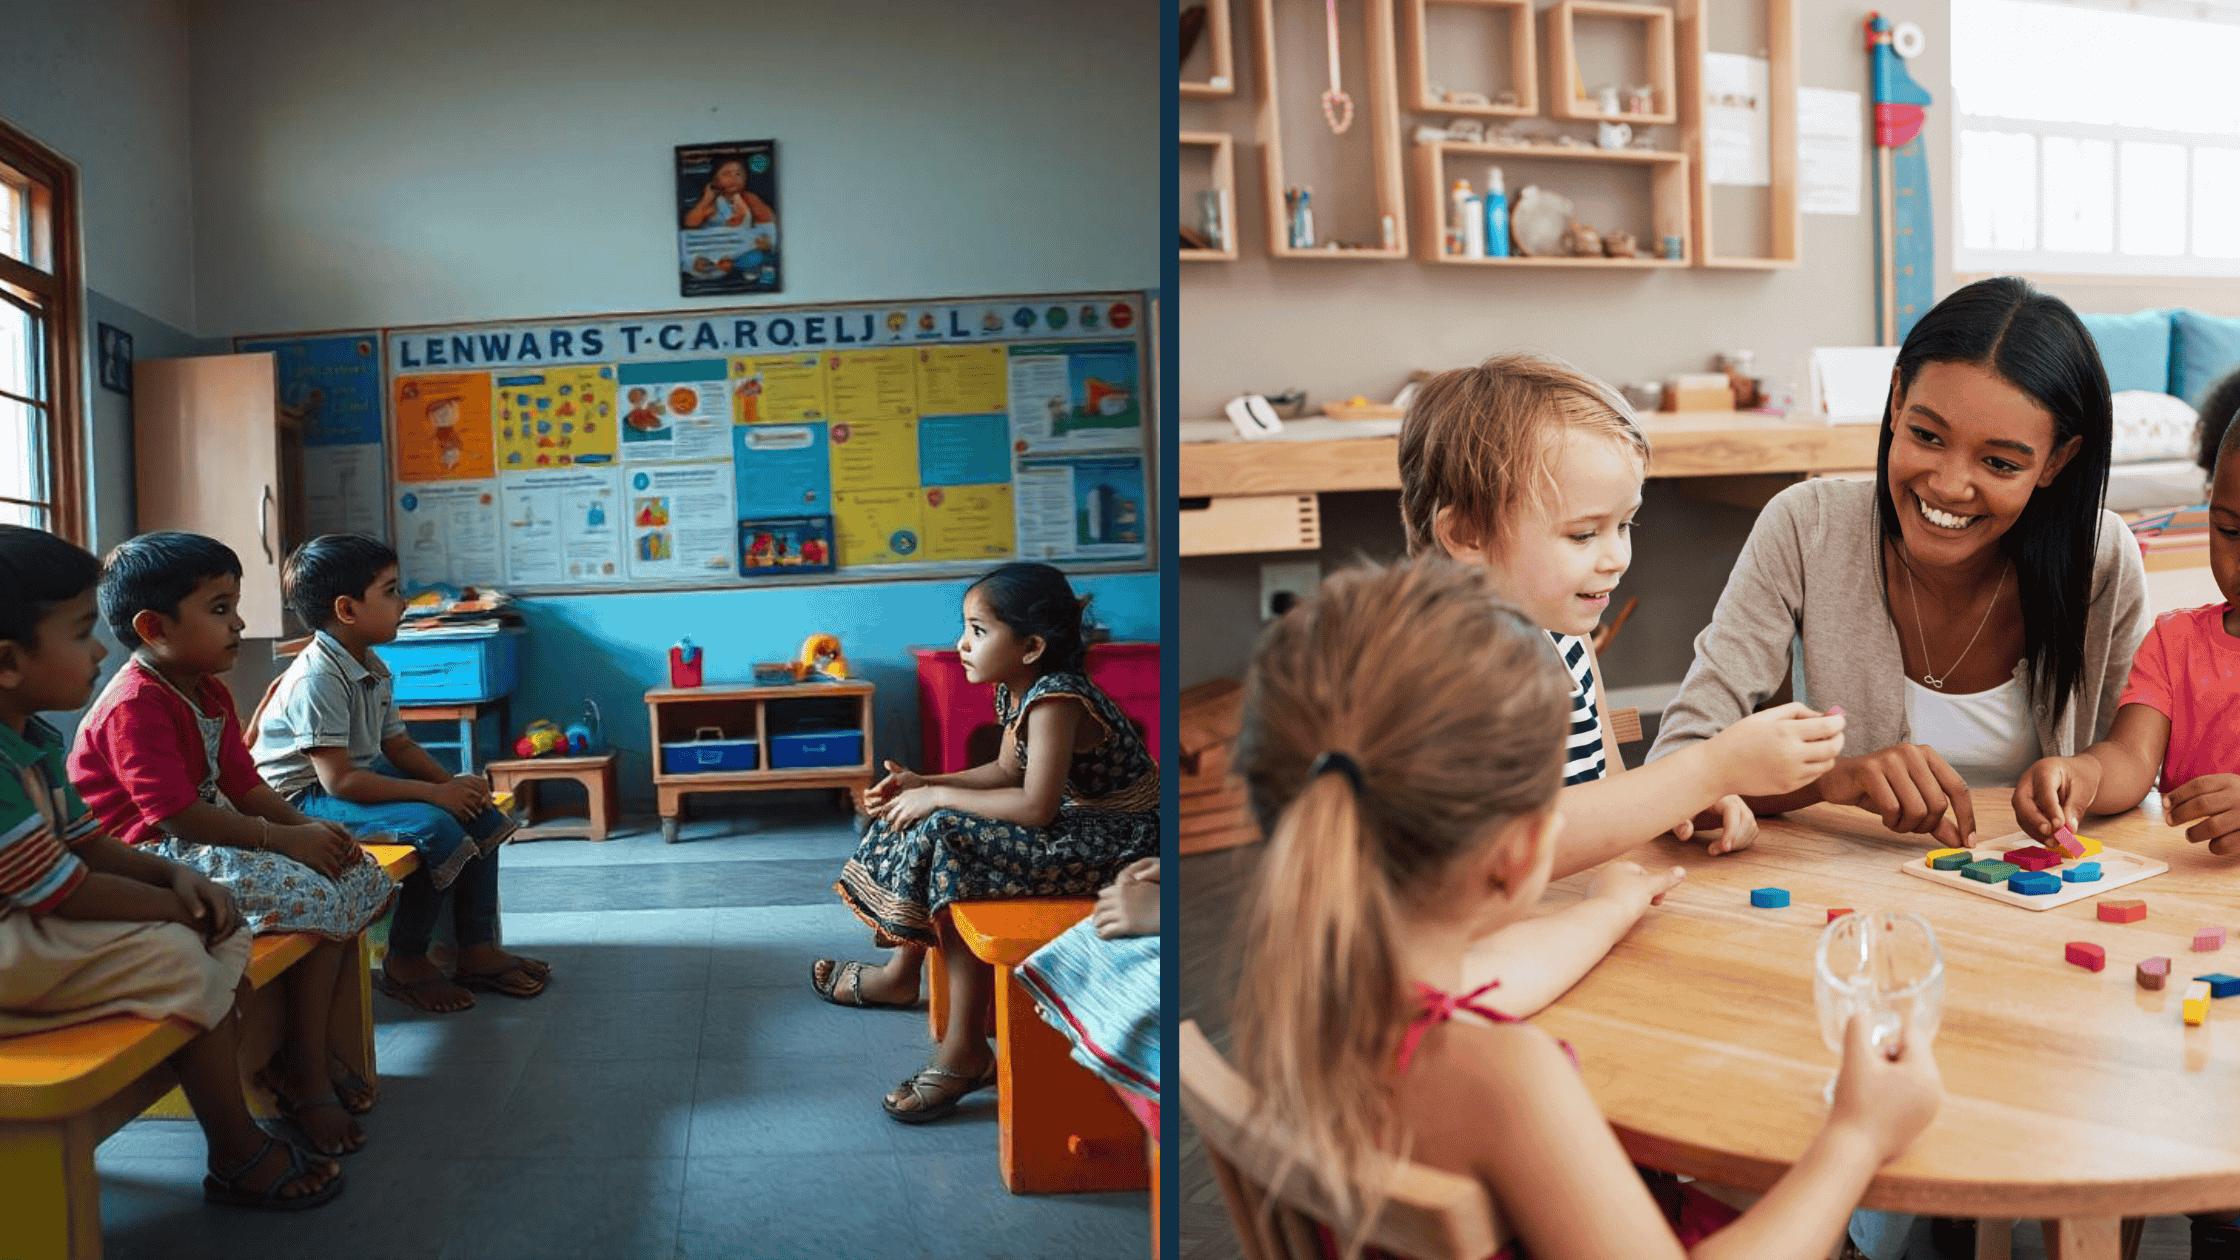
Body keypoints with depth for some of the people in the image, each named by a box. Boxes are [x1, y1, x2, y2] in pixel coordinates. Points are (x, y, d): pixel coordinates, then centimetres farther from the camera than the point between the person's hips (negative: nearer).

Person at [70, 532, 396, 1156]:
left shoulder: (209, 693, 13)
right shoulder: (135, 706, -19)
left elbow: (244, 784, 14)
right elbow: (178, 815, -25)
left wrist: (306, 826, -4)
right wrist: (285, 839, -22)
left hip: (216, 840, 10)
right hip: (160, 861, -10)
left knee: (364, 876, 1)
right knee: (318, 896, -25)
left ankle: (318, 1037, 10)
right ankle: (304, 1075, -12)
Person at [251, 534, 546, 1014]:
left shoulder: (372, 670, 6)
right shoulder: (316, 681, -24)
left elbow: (398, 745, 12)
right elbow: (339, 780, -28)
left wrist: (452, 781, -5)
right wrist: (434, 793, -25)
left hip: (366, 773, 10)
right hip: (306, 798, -10)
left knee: (481, 815, 1)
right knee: (437, 827, -28)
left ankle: (478, 951, 7)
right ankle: (405, 962, -11)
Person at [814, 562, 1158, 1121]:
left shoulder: (1054, 699, -26)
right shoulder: (1016, 690, 3)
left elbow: (1036, 806, -31)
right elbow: (1008, 772, 13)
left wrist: (938, 797, -22)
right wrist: (924, 783, 0)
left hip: (1116, 839, -10)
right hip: (1074, 814, 10)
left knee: (951, 847, -24)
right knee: (929, 821, 9)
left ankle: (965, 1049, -16)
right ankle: (901, 970, 25)